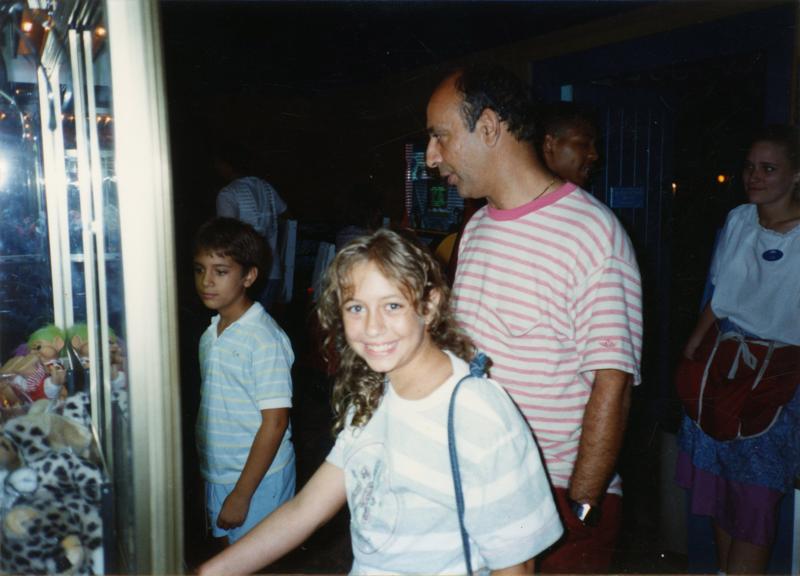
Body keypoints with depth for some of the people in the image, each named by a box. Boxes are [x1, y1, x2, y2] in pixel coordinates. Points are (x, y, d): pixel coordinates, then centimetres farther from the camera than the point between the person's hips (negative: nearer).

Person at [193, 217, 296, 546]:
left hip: (258, 479, -7)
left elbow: (275, 422, -21)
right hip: (216, 472, 7)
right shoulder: (211, 333, 4)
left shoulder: (265, 340, -21)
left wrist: (241, 494, -19)